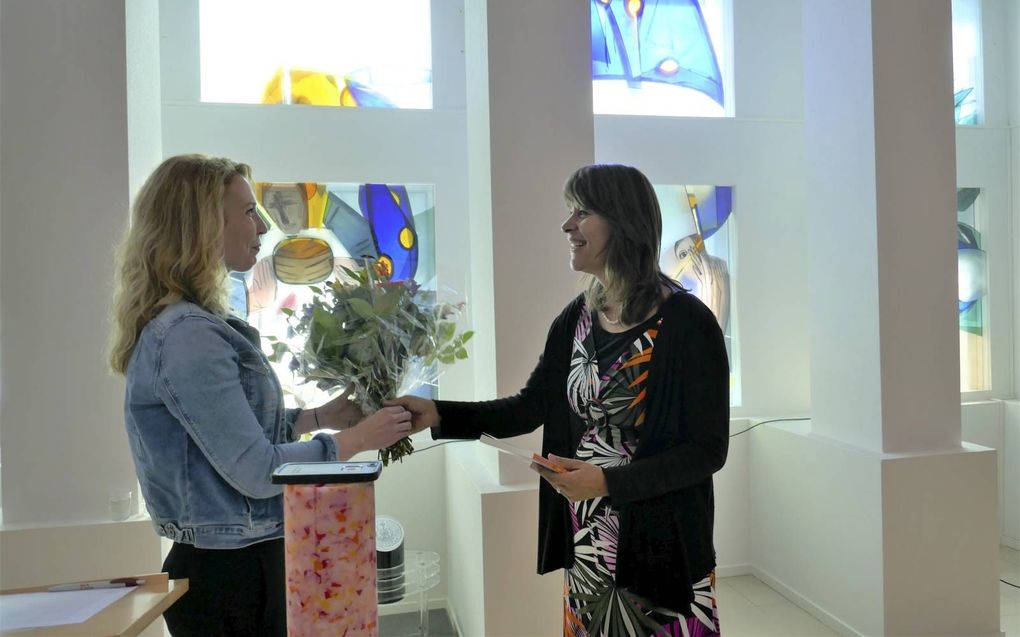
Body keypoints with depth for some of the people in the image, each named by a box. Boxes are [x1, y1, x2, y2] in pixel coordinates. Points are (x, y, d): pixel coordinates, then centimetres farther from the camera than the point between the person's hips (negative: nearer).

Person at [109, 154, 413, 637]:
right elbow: (257, 471, -23)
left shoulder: (195, 325, 6)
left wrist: (320, 416, 7)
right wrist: (356, 439, -13)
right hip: (229, 573, -9)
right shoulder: (187, 335, -24)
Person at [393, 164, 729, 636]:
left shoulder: (685, 322, -16)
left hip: (661, 548, -5)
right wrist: (438, 414, -7)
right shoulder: (576, 318, 2)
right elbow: (529, 408, 5)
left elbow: (708, 450, -15)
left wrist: (608, 481, -24)